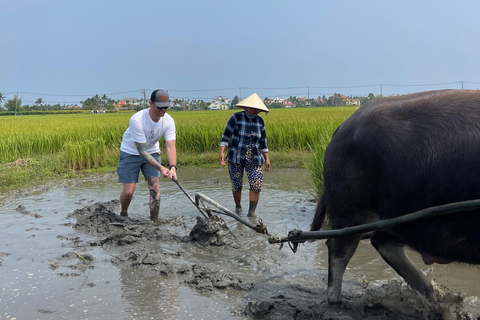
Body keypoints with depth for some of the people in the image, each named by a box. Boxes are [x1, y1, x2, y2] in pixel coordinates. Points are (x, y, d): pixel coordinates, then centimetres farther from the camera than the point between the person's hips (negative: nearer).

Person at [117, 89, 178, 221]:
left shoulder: (168, 121, -20)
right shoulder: (137, 120, -34)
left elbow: (171, 147, -26)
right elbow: (142, 151, -32)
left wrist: (173, 167, -44)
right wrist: (161, 168, -39)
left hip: (152, 152, 4)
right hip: (131, 153, -3)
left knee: (155, 188, -8)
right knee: (128, 191, -5)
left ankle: (154, 222, 5)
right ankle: (123, 214, 27)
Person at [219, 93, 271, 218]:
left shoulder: (260, 121, 5)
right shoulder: (236, 117, -7)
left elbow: (263, 142, 12)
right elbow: (226, 136, -7)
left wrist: (267, 159, 9)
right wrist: (222, 152, -17)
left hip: (253, 159, 3)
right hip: (236, 158, -3)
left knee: (256, 185, -11)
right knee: (236, 185, 4)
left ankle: (251, 211, -2)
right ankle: (238, 206, 31)